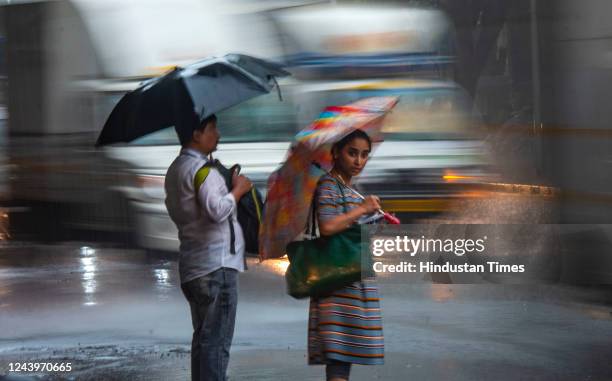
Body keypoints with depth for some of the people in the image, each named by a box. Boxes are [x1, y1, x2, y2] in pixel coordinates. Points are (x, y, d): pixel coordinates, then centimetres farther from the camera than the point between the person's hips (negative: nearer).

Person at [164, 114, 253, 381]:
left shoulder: (175, 170, 17)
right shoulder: (201, 169, -15)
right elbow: (217, 210, -25)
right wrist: (238, 190, -8)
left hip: (192, 268, 10)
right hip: (217, 264, -10)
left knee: (203, 337, 14)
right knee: (216, 341, -9)